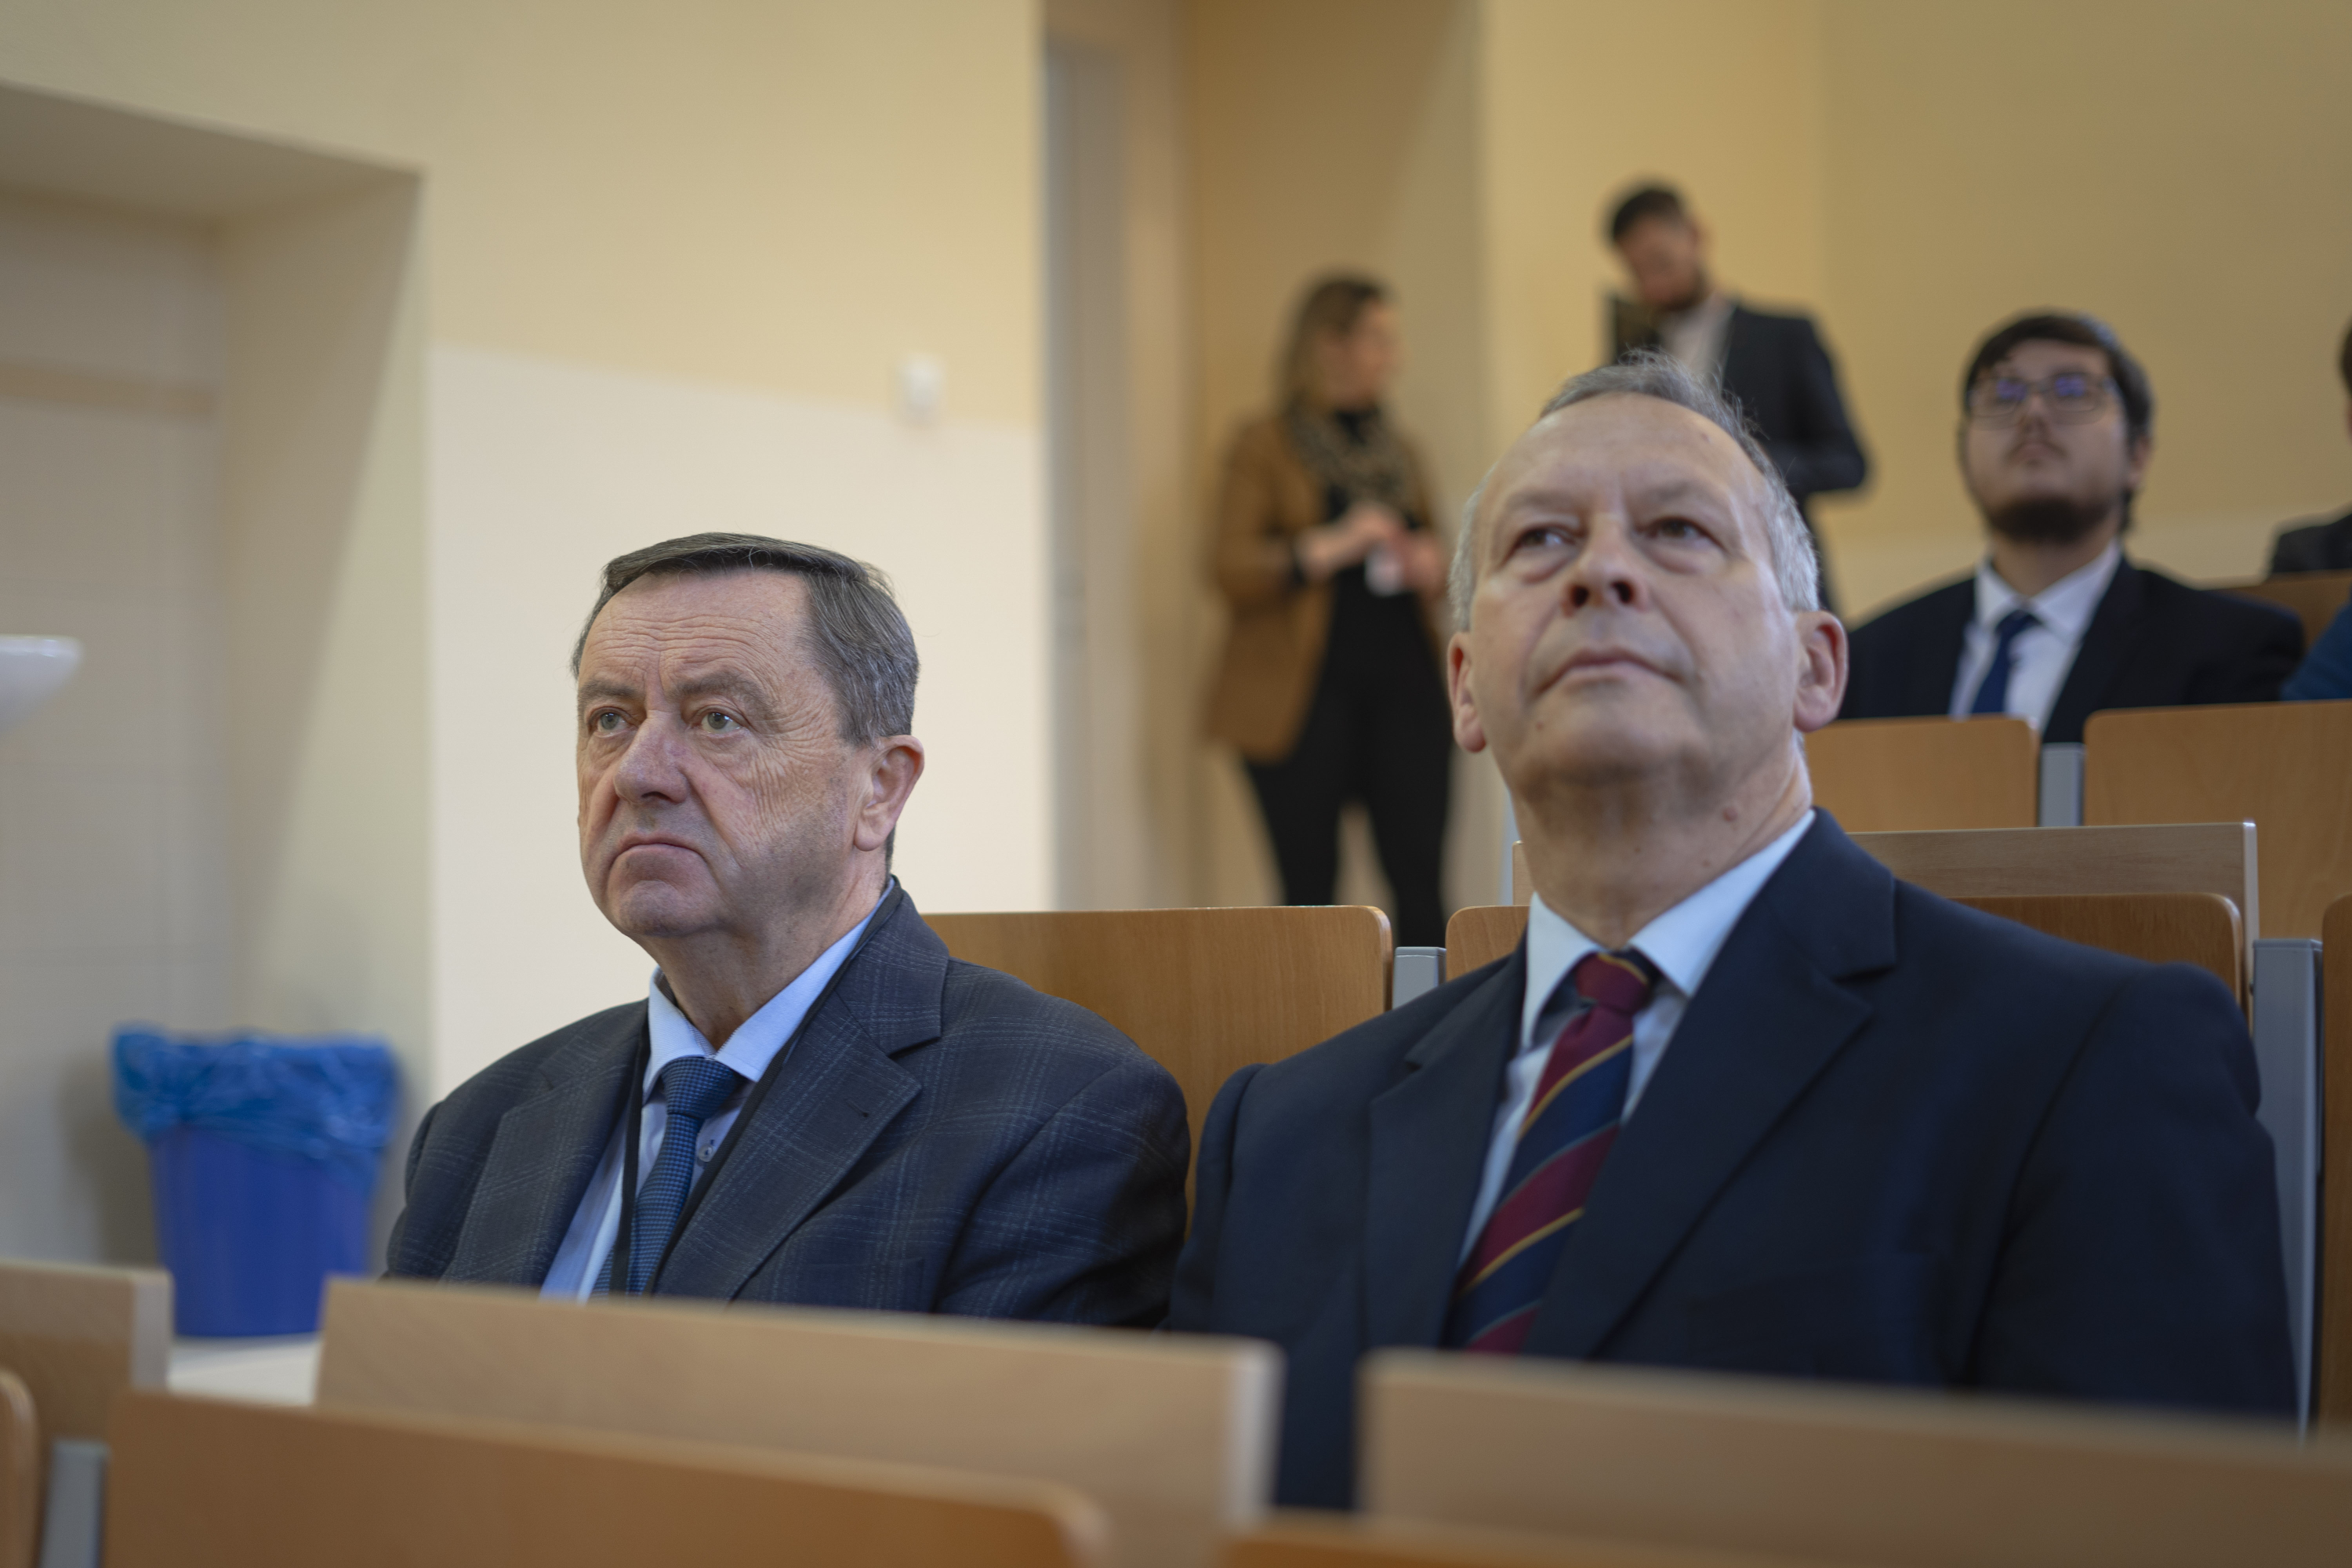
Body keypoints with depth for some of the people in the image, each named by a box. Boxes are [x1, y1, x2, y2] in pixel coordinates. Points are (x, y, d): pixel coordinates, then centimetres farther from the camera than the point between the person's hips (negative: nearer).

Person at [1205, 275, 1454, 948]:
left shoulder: (1398, 450, 19)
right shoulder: (1266, 446, 3)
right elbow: (1230, 570, -5)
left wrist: (1432, 568, 6)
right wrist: (1327, 548, -17)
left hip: (1403, 684, 4)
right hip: (1306, 695, -4)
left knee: (1421, 885, -6)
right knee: (1309, 892, -2)